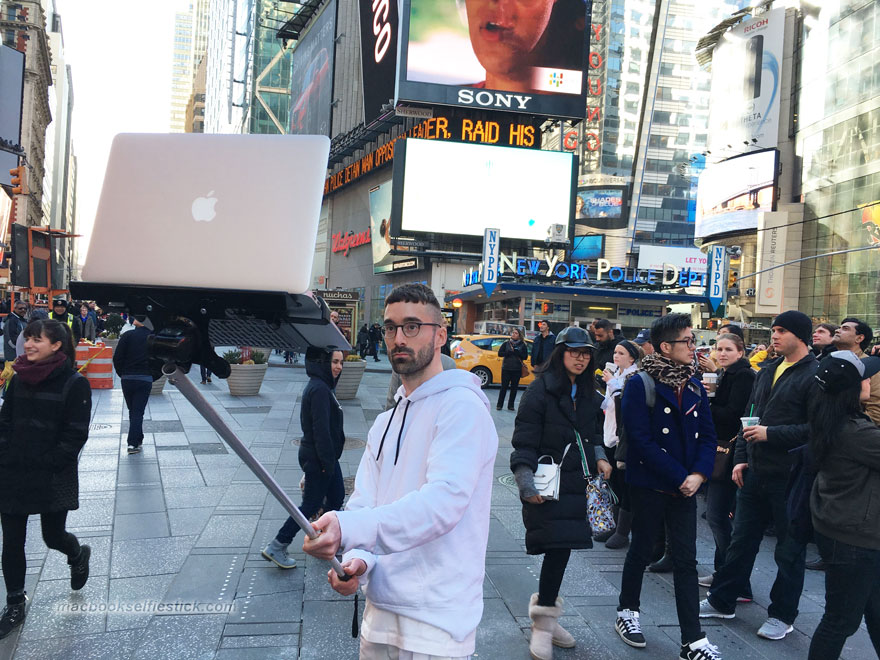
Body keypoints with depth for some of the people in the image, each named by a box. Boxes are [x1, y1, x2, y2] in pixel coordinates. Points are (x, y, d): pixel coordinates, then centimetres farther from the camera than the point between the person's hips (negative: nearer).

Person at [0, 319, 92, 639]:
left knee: (53, 536, 9)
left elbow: (76, 434, -11)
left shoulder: (74, 384, -11)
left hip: (52, 478, -4)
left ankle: (78, 555, 44)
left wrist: (49, 464, -16)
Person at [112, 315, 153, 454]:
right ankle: (133, 443, -6)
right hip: (146, 379, 0)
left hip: (127, 378, 0)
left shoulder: (127, 335, -5)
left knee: (132, 410, 17)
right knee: (138, 411, 2)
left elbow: (117, 358, -6)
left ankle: (137, 439, 26)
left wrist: (121, 374, 8)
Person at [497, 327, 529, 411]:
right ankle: (499, 405, 6)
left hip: (517, 370, 1)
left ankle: (510, 405, 13)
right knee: (504, 387, -1)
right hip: (506, 369, 0)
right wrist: (510, 352, -13)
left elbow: (525, 357, -3)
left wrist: (516, 351, -14)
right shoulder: (506, 343, 6)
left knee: (514, 388, 4)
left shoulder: (523, 345, 4)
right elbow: (500, 353, -1)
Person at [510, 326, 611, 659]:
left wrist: (599, 457, 4)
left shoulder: (589, 395, 13)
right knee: (558, 547, -11)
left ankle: (545, 615, 26)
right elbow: (524, 440, -12)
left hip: (578, 484, 6)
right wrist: (527, 483, -21)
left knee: (561, 549, 9)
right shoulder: (541, 389, -9)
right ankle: (543, 624, 5)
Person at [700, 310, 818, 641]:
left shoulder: (815, 375, -12)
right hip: (755, 473, 7)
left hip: (791, 477, -7)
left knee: (789, 549, 9)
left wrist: (771, 434, -21)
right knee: (741, 539, 16)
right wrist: (741, 458, 10)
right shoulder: (767, 371, 12)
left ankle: (782, 615, 24)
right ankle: (722, 601, 28)